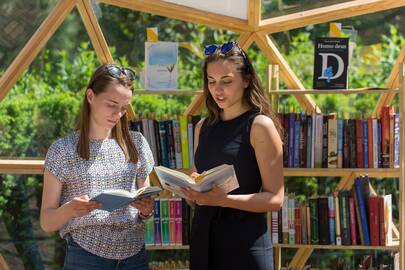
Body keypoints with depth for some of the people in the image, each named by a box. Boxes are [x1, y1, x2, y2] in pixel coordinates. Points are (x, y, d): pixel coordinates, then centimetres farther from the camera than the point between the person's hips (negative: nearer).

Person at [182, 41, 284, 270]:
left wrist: (223, 200, -23)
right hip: (204, 236, 6)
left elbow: (275, 198, -11)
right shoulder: (203, 128, 11)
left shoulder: (260, 126, -7)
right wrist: (187, 190, -2)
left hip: (245, 242, -6)